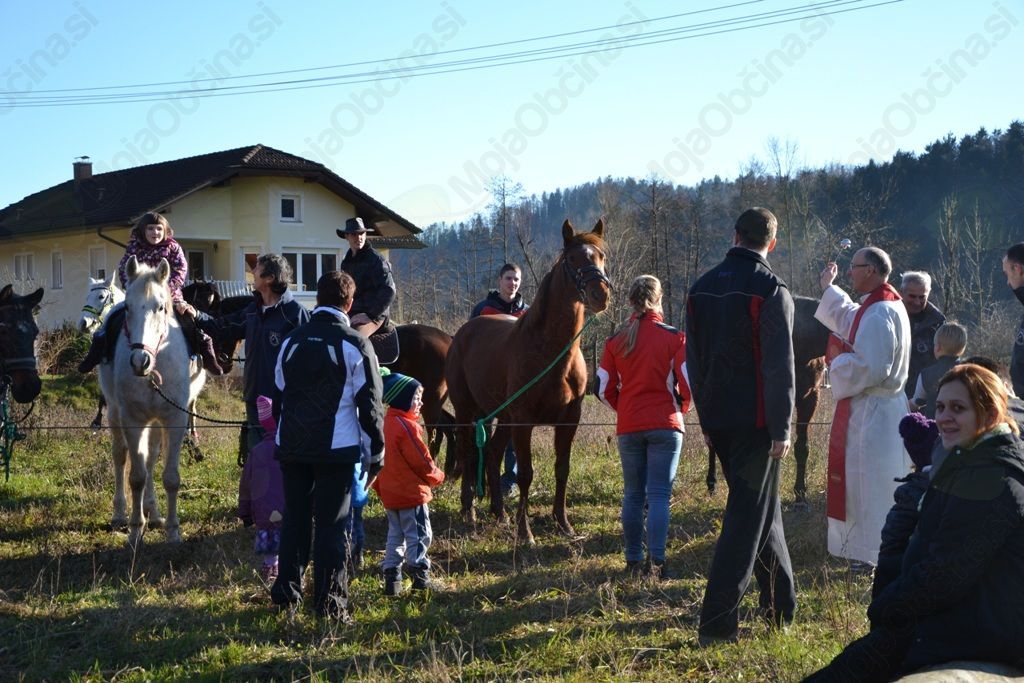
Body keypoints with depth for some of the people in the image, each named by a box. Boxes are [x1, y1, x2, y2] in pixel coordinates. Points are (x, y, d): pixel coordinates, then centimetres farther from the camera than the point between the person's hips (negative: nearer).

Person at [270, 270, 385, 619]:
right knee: (331, 523, 1)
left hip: (292, 446, 4)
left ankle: (286, 591, 18)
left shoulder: (291, 341, 7)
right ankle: (329, 601, 4)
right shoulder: (356, 345, -6)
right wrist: (376, 454, 0)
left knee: (294, 519, 14)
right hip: (337, 447, -4)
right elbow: (370, 406, -6)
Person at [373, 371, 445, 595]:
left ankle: (391, 579, 13)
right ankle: (420, 577, 2)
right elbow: (421, 460, -17)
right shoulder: (406, 426, -19)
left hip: (389, 494, 9)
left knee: (395, 535, 14)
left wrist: (380, 487, 23)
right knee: (418, 535, 0)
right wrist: (436, 476, 1)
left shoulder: (384, 423, 9)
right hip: (411, 493, -9)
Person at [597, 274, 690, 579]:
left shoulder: (616, 340, 2)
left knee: (633, 496, 10)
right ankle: (656, 561, -10)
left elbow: (604, 389, 2)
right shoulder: (674, 337, -6)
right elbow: (688, 383, -10)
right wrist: (679, 408, 9)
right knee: (659, 495, -1)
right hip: (665, 427, -2)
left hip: (628, 428, 2)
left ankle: (633, 562, 13)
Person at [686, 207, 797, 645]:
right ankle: (716, 623, -7)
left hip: (717, 420, 7)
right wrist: (782, 428, -12)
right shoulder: (771, 289, -11)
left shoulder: (702, 287, 9)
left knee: (762, 509, 20)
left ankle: (782, 608, 30)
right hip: (755, 421, -7)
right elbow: (779, 365, -15)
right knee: (748, 515, -2)